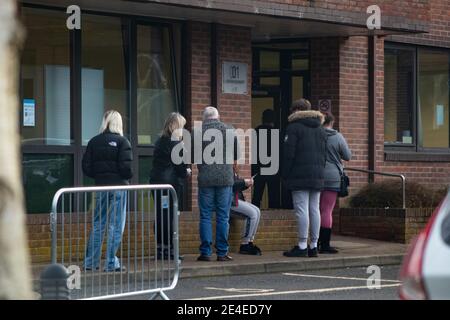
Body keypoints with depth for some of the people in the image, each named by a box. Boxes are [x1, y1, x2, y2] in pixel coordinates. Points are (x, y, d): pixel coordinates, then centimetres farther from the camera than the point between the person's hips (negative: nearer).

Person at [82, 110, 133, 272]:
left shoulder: (94, 142, 4)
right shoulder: (122, 142, -7)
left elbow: (86, 167, 2)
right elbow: (126, 167, -14)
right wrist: (128, 177, 5)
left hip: (100, 186, 4)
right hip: (118, 186, -4)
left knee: (97, 224, 12)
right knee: (116, 225, 0)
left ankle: (90, 261, 13)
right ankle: (111, 263, -1)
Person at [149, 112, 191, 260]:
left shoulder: (160, 142, 12)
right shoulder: (176, 144, -11)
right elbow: (180, 165, -13)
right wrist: (186, 172, 7)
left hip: (156, 180, 7)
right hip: (172, 181, -7)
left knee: (160, 215, 10)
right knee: (170, 216, -3)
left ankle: (159, 248, 12)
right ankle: (168, 248, -2)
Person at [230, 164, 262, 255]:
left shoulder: (235, 172, 20)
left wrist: (247, 184, 5)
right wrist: (243, 182, -17)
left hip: (237, 199, 10)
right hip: (229, 200, -10)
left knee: (257, 211, -2)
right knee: (252, 213, -18)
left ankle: (250, 242, -2)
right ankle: (244, 245, -12)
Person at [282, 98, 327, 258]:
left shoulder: (294, 127, -4)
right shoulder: (321, 129, 19)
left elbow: (289, 154, -9)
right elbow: (324, 154, 18)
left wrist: (285, 175, -4)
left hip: (300, 176, -7)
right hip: (317, 176, 7)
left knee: (302, 209, -8)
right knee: (314, 209, 8)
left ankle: (302, 246, -10)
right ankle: (313, 246, 10)